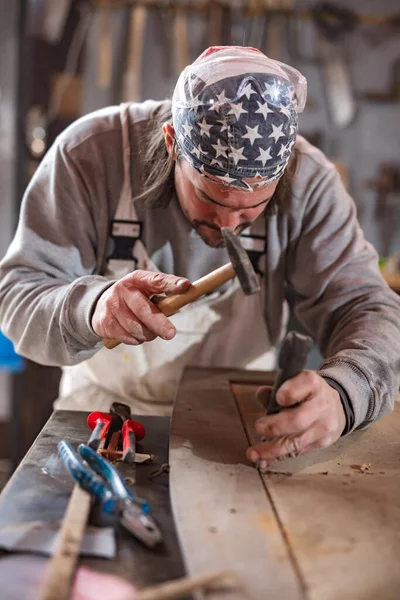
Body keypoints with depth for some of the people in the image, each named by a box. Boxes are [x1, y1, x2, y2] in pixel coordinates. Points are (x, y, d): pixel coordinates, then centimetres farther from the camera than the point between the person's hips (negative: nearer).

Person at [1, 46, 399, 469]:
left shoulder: (307, 180, -16)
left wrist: (342, 394, -39)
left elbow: (366, 307, -17)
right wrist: (90, 307, -40)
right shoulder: (89, 154, -19)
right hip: (105, 410, 0)